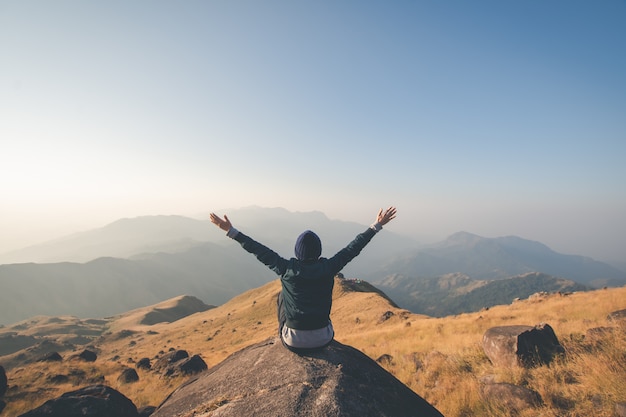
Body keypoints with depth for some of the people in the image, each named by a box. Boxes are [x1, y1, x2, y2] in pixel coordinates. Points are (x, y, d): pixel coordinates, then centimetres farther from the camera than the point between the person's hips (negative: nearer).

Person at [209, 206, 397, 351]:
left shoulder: (288, 269, -16)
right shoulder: (328, 268, -14)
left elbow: (260, 251, -10)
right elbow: (352, 249, -7)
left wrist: (231, 231, 0)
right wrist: (377, 225, 3)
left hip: (293, 341, -1)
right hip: (323, 340, 1)